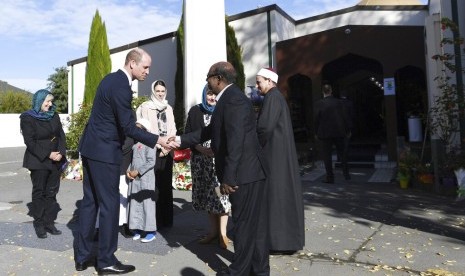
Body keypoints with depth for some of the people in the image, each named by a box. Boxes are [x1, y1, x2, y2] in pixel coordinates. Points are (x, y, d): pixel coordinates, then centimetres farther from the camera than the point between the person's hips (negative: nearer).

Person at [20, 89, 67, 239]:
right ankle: (39, 224, 12)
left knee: (52, 192, 6)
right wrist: (48, 154, -18)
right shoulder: (28, 118, -5)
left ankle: (49, 222, 13)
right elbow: (30, 142, -12)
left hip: (56, 161, 4)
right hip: (38, 161, -4)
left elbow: (61, 136, 6)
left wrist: (60, 152, -9)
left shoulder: (54, 116, 9)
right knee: (39, 192, 3)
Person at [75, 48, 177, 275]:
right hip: (104, 151, -10)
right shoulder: (121, 87, -19)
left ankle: (82, 256, 25)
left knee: (90, 201, 14)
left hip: (91, 147, 10)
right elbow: (129, 128, -20)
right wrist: (159, 140, -16)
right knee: (109, 204, 0)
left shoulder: (111, 78, 12)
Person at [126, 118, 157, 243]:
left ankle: (150, 231, 5)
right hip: (134, 178, 7)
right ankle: (138, 229, 19)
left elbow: (151, 162, -14)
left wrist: (138, 172, -14)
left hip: (145, 178, -7)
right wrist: (129, 170, 2)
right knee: (135, 204, 9)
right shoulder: (135, 144, 15)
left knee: (147, 204, -3)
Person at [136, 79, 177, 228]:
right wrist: (160, 146, -10)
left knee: (166, 184, 5)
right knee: (153, 185, -7)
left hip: (167, 151, 4)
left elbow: (172, 128, 12)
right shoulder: (146, 107, 2)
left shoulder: (168, 108, 16)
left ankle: (166, 218, 12)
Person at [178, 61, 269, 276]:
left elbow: (235, 141, -24)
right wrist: (180, 140, 18)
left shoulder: (233, 99, -17)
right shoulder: (230, 98, 15)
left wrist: (228, 177, -22)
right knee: (255, 224, 17)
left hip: (244, 173, -10)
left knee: (244, 224, 4)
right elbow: (210, 131, 20)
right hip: (248, 172, 10)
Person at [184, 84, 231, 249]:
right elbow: (187, 134, 5)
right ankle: (214, 231, 22)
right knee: (207, 194, 8)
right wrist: (199, 148, -10)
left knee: (220, 193, -5)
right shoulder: (195, 111, 7)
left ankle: (222, 233, 7)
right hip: (201, 160, 3)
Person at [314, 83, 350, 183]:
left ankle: (330, 177, 3)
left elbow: (316, 119, -6)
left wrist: (316, 133, 4)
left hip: (325, 133, -3)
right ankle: (346, 173, 21)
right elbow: (344, 117, 3)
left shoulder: (319, 104, -7)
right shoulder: (338, 102, 0)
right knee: (342, 153, 16)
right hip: (339, 132, 3)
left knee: (327, 155, 3)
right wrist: (347, 130, 13)